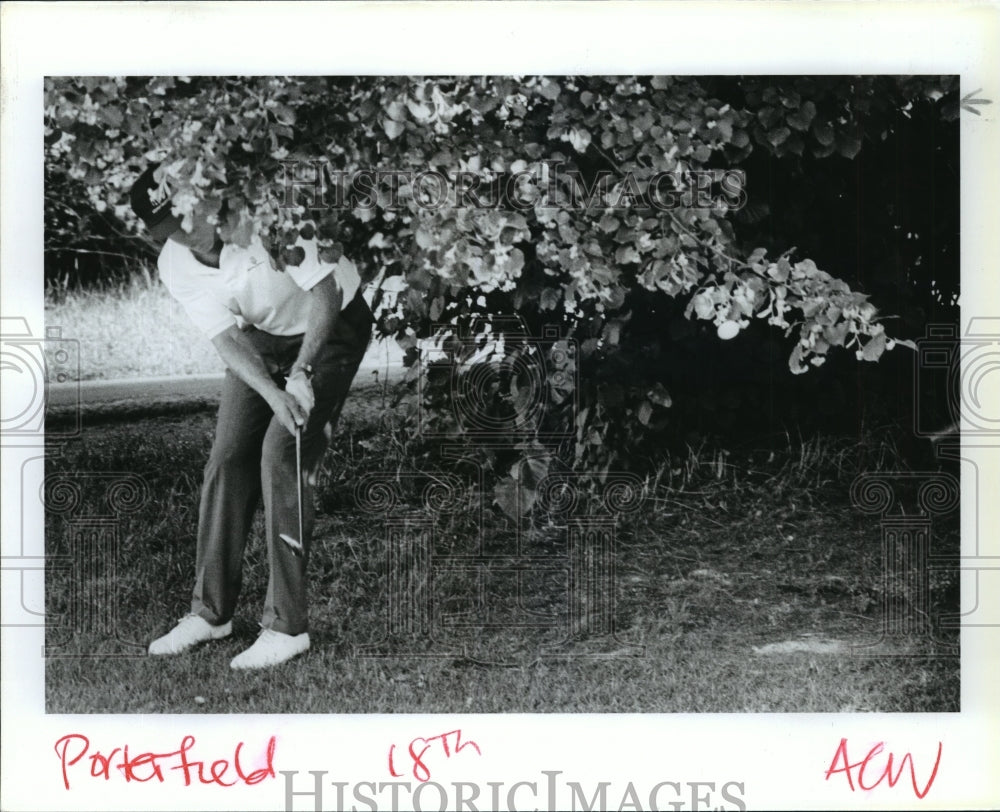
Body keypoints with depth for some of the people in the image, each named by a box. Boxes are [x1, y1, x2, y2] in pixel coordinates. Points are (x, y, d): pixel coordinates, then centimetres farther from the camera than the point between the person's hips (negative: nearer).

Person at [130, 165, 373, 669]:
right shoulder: (175, 269, -16)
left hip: (331, 325, -5)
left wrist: (301, 373, -39)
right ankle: (210, 612, 11)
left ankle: (287, 626, -11)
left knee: (281, 455, -16)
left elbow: (326, 294, -28)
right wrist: (274, 394, -40)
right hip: (262, 336, 5)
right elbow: (226, 339, -22)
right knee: (228, 457, -3)